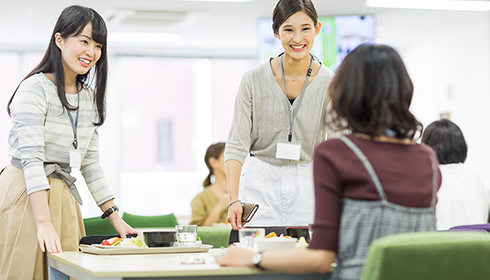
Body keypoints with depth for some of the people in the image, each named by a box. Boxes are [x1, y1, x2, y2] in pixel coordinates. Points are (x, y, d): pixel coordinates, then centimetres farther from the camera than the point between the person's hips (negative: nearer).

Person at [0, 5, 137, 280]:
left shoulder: (89, 98, 13)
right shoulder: (36, 88, -9)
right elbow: (31, 158, -17)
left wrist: (115, 217, 10)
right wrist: (44, 223, -25)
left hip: (64, 199, 7)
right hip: (27, 197, -6)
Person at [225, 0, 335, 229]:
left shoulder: (329, 83, -6)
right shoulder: (254, 79, -7)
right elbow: (236, 145, -8)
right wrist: (234, 200, -21)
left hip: (307, 185, 1)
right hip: (260, 184, -1)